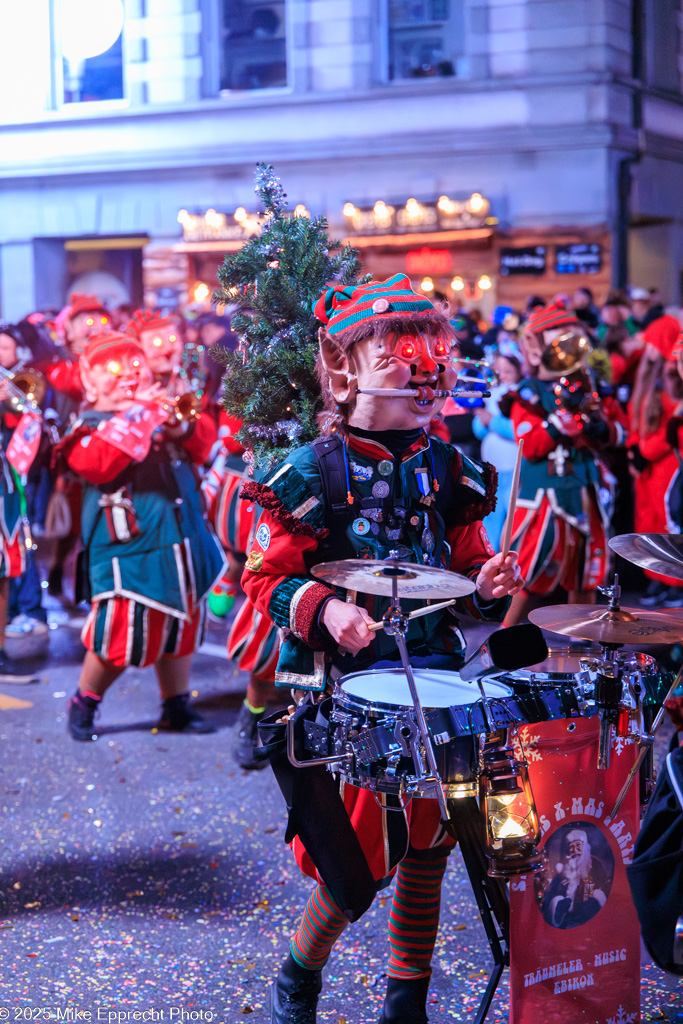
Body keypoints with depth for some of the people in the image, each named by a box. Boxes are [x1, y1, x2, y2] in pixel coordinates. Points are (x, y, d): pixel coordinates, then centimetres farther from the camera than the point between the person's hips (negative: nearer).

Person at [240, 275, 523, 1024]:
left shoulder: (448, 471, 7)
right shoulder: (314, 474, -8)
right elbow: (266, 576, -7)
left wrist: (486, 583, -4)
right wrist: (324, 610, -24)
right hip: (344, 690, -5)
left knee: (426, 850, 11)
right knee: (358, 862, -4)